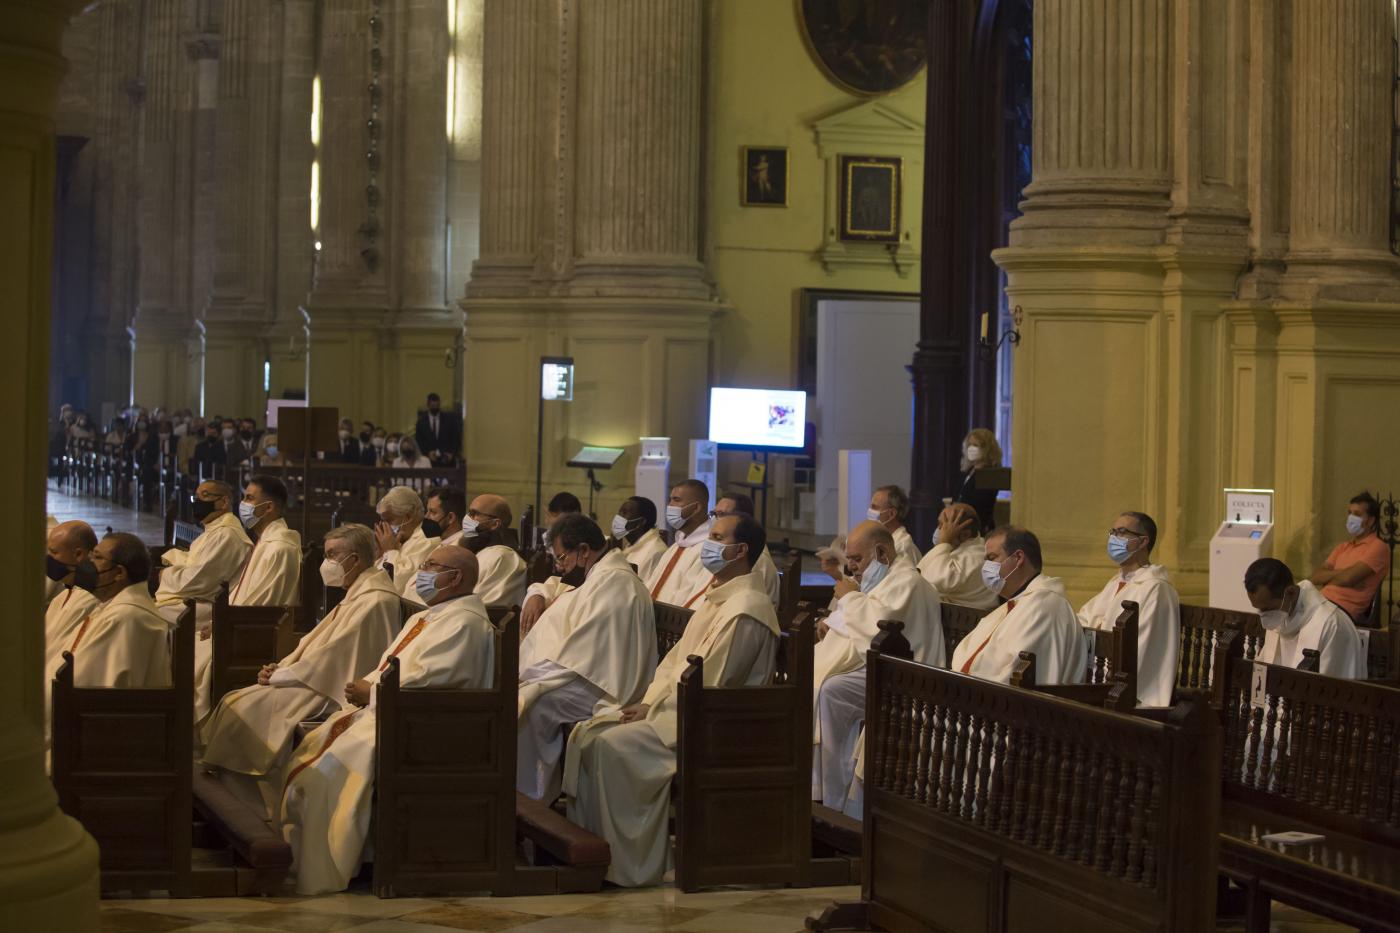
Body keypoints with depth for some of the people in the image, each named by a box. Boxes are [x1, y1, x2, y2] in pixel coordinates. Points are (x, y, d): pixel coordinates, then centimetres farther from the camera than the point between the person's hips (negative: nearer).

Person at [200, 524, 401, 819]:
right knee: (235, 703, 2)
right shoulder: (358, 595, 16)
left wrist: (280, 676, -12)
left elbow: (332, 655, -21)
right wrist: (280, 667, 3)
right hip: (316, 682, 10)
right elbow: (315, 642, 19)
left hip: (328, 693, -10)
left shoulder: (374, 602, -17)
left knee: (244, 709, -17)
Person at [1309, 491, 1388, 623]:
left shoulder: (1377, 547, -1)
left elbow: (1347, 578, -13)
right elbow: (1315, 577, 11)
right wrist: (1340, 573, -6)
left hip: (1345, 610, -7)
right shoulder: (1343, 547, 24)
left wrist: (1325, 577, 7)